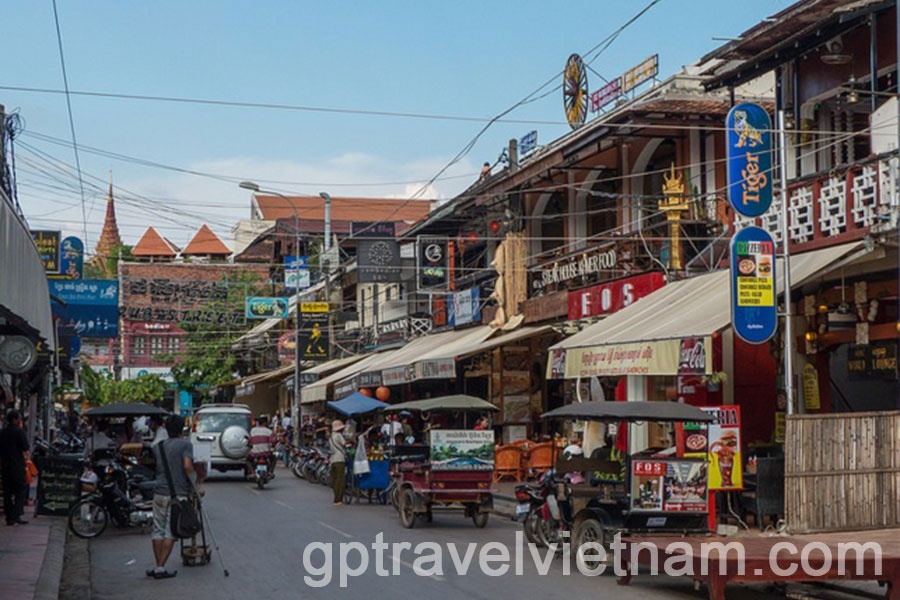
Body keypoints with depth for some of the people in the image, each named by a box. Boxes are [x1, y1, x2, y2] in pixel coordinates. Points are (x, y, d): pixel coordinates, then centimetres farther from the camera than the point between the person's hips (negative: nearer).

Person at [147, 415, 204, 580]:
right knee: (170, 532, -1)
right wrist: (197, 481, -1)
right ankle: (161, 568, -4)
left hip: (159, 492, 4)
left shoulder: (158, 446, 12)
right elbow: (187, 466, -17)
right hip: (177, 493, -4)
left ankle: (158, 566, 11)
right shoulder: (185, 444, -4)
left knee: (158, 530, 11)